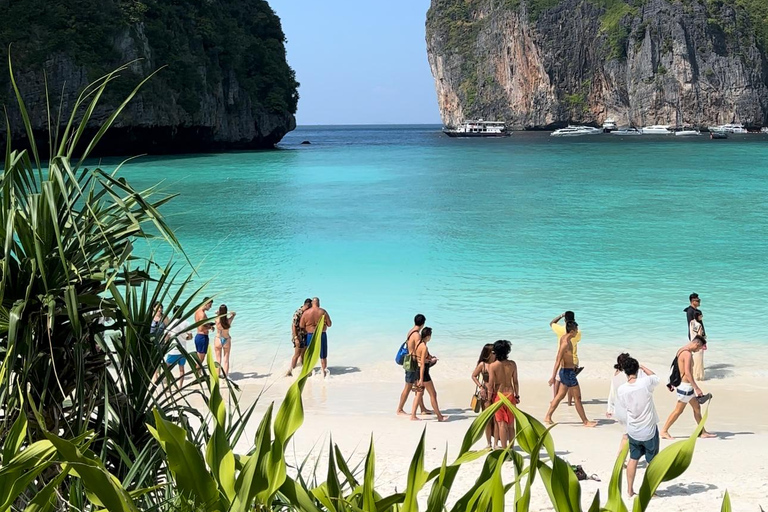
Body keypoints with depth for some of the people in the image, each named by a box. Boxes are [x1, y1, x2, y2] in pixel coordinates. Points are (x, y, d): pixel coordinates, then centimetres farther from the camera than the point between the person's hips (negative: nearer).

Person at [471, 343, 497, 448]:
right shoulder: (482, 364, -3)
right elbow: (474, 376, 6)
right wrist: (480, 387, -5)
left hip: (496, 392, 2)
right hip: (486, 393, -2)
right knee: (488, 420, 3)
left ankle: (496, 443, 8)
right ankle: (489, 444, 12)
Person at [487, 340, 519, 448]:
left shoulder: (492, 366, -12)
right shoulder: (512, 364, -3)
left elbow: (491, 384, -10)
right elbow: (515, 382, 1)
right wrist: (517, 396, 13)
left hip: (498, 395, -3)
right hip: (510, 394, 3)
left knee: (502, 424, 1)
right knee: (511, 425, 13)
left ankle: (504, 449, 1)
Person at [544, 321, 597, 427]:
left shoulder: (564, 338, 6)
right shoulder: (565, 343, -23)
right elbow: (558, 360, -25)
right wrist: (553, 377, -25)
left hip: (565, 370, 10)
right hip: (568, 372, -10)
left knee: (560, 395, 15)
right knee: (577, 397, -1)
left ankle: (548, 417, 18)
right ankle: (585, 422, 7)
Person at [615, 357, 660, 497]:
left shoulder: (621, 390, -11)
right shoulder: (646, 382, -18)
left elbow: (622, 410, 2)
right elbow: (656, 377, 6)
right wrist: (642, 367, 13)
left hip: (633, 430, 3)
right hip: (649, 429, -3)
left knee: (633, 459, 18)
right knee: (652, 461, 12)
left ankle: (630, 490, 23)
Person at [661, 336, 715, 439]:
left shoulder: (682, 351, 9)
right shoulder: (688, 354, -21)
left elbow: (677, 368, 19)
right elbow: (687, 373, -30)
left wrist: (673, 383, 28)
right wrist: (697, 388, -32)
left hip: (682, 383, 10)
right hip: (685, 386, -10)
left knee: (697, 407, 15)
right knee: (678, 410, 1)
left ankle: (703, 432, 23)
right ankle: (664, 431, 9)